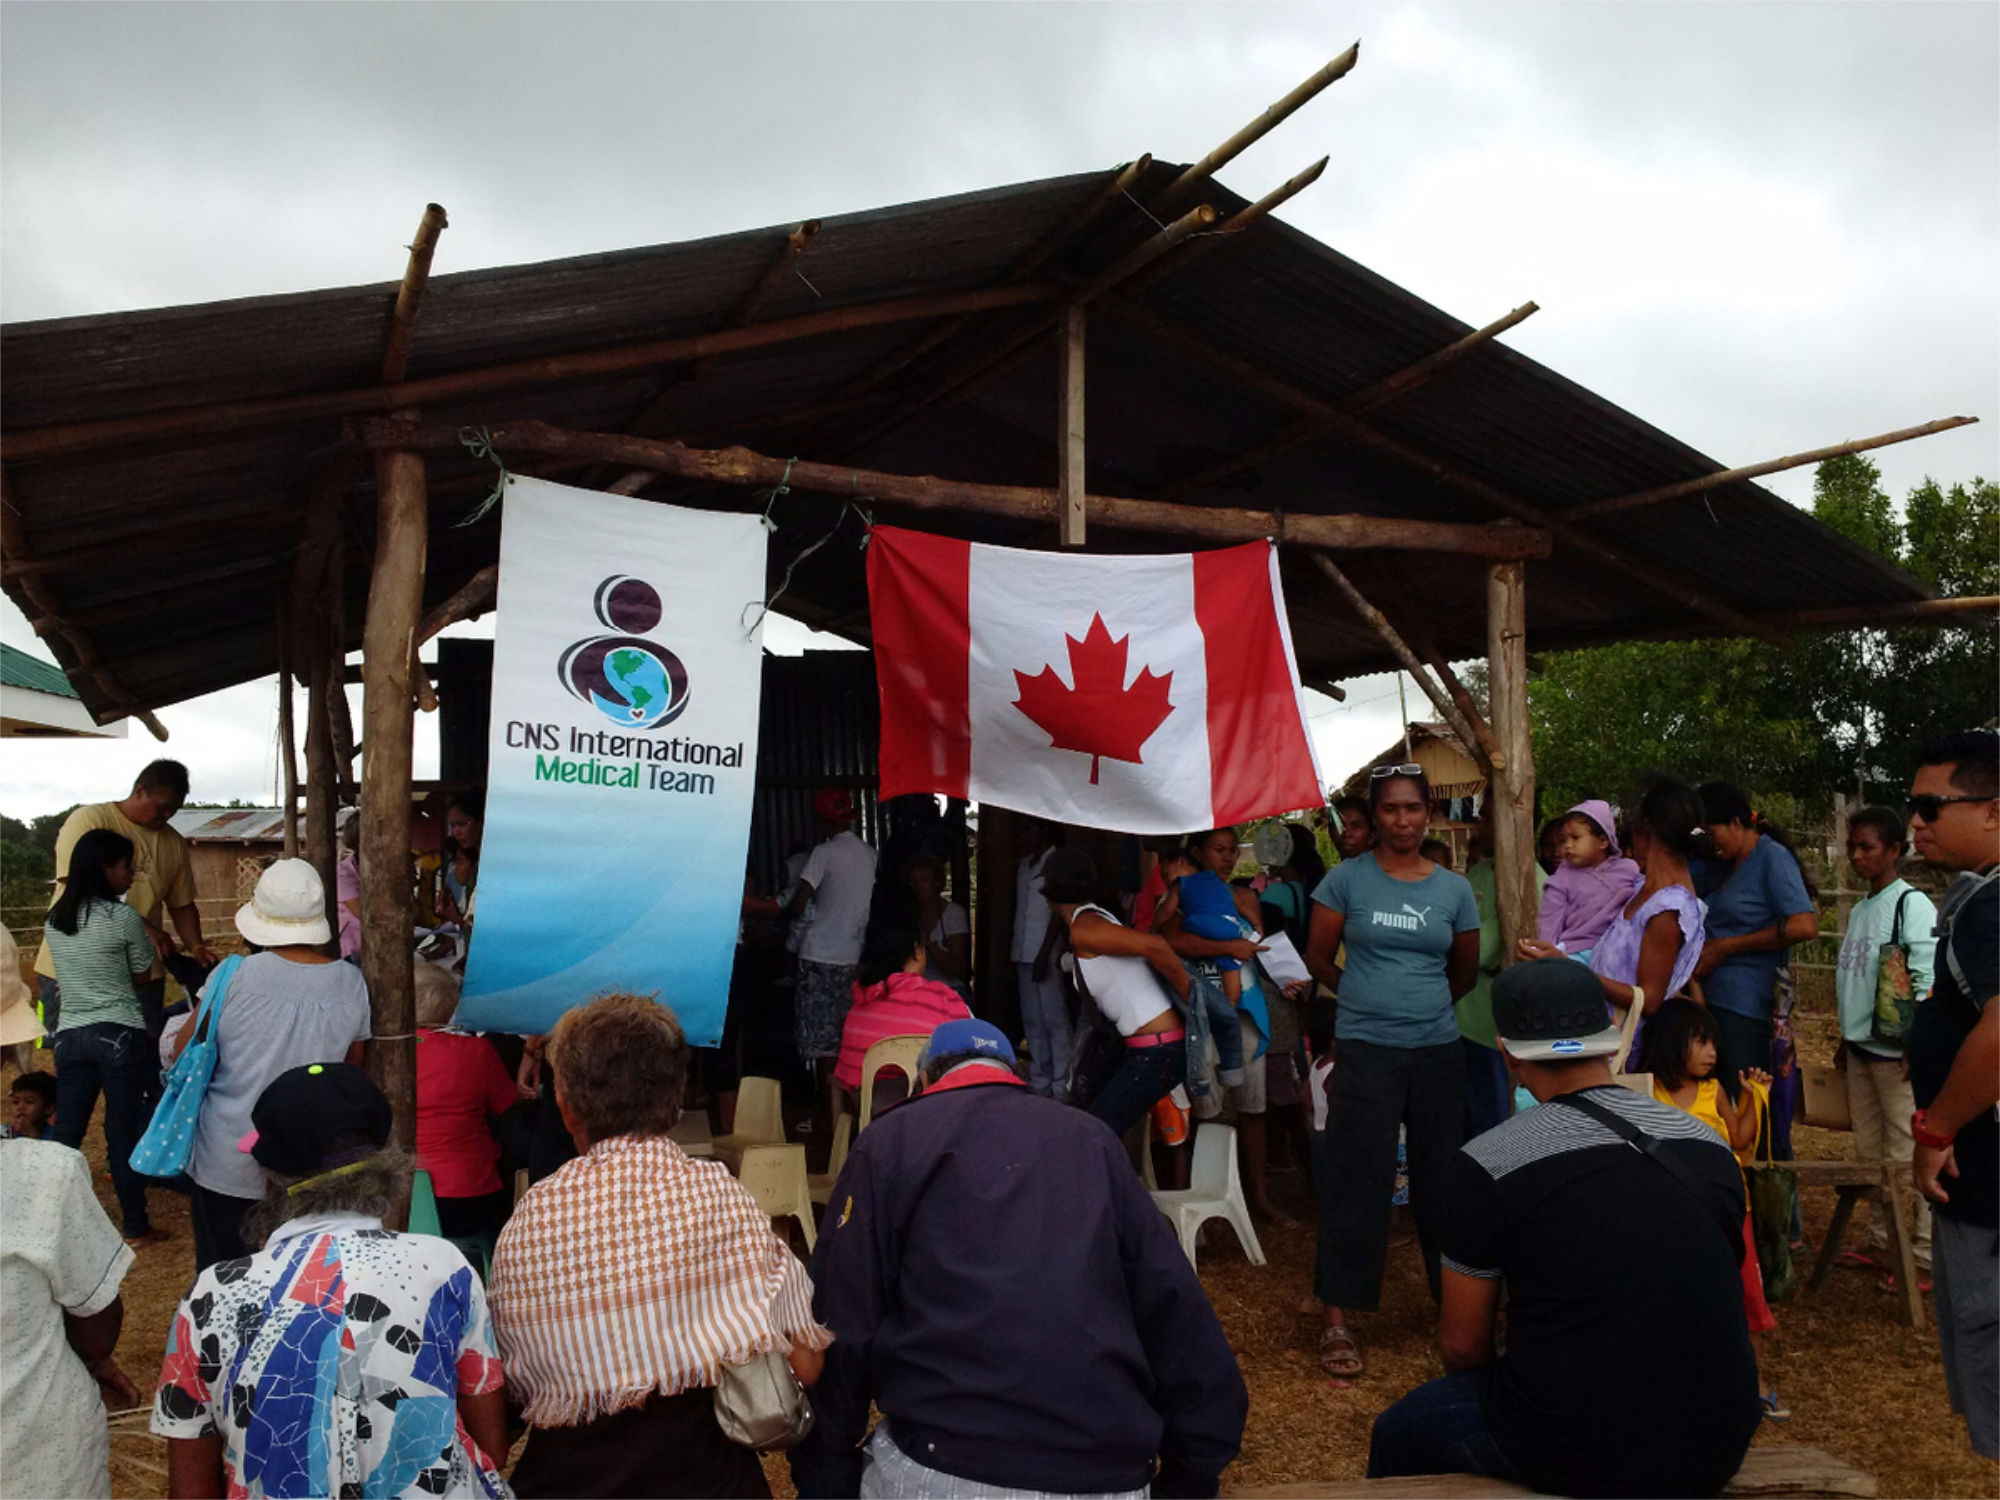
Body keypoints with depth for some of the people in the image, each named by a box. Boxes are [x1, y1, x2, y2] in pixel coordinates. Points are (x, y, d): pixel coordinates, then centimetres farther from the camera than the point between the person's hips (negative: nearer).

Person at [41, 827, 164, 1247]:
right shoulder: (123, 917, -10)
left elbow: (63, 975, 19)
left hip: (70, 1035, 5)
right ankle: (135, 1228, 11)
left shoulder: (54, 919, 8)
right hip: (120, 1034, -5)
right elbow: (142, 975, 0)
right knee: (124, 1132, 3)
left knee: (66, 1133, 10)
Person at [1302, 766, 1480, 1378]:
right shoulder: (1347, 879, -1)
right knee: (1360, 1181, -3)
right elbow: (1318, 957, 7)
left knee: (1442, 1179, 8)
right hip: (1366, 1049, -3)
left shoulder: (1454, 889, 6)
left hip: (1439, 1049, 3)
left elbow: (1466, 971, 18)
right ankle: (1337, 1319, 4)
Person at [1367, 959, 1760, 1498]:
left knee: (1400, 1432, 22)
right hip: (1718, 1450, 5)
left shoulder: (1488, 1162, -13)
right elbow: (1704, 1310, 14)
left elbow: (1461, 1345, -4)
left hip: (1577, 1454, -5)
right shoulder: (1710, 1145, 0)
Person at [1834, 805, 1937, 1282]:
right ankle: (1882, 1241, 23)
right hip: (1861, 1048, 8)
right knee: (1869, 1151, 13)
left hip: (1897, 1050, -8)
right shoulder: (1860, 910, 14)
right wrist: (1845, 1038, 19)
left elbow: (1926, 979, -16)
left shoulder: (1912, 904, -11)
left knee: (1907, 1153, -4)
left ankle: (1923, 1254, 4)